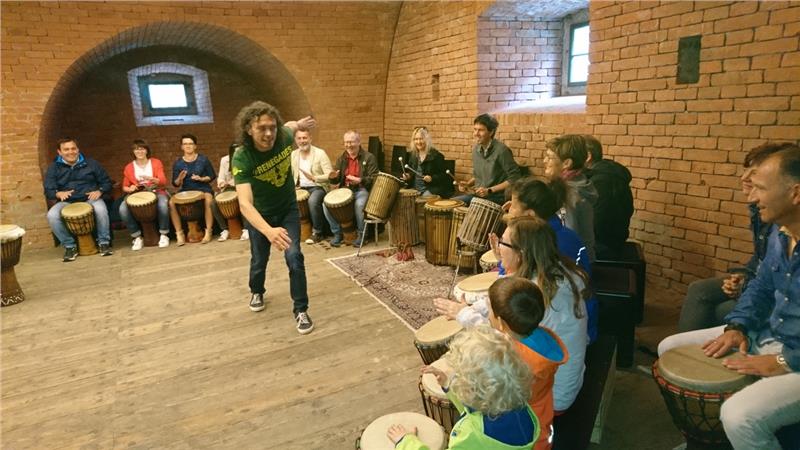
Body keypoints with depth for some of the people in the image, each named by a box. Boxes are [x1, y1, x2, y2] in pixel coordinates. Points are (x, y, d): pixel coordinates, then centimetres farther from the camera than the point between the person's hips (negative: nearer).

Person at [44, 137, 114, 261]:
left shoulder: (90, 163, 8)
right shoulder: (54, 168, 7)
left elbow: (106, 182, 8)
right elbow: (48, 191, -1)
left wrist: (99, 191, -14)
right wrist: (58, 193, -25)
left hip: (89, 199, -1)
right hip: (66, 202, 1)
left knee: (101, 209, -36)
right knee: (51, 215, -29)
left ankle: (104, 242, -19)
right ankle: (70, 246, -11)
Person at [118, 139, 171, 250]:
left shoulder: (156, 162, 1)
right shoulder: (128, 168, 6)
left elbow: (164, 182, -8)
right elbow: (124, 187, 13)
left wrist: (152, 179, -28)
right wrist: (130, 189, -11)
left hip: (156, 192, -2)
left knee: (163, 205, -38)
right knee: (122, 209, -28)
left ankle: (164, 235, -17)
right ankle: (137, 237, -10)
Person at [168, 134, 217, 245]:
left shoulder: (203, 159, -2)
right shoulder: (178, 163, 2)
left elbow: (212, 176, 2)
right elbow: (175, 184, 4)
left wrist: (201, 179, -16)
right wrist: (179, 179, -19)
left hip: (203, 188, -2)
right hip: (185, 190, 2)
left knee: (208, 201, -35)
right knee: (171, 202, -25)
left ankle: (208, 231, -23)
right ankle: (179, 233, -14)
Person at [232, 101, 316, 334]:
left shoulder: (284, 137, -24)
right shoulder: (242, 158, -34)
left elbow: (289, 126, 4)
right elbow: (244, 203, -47)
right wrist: (268, 231, -62)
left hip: (288, 209, 1)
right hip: (260, 214, -1)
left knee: (294, 257, -10)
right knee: (259, 260, 16)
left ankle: (300, 309, 6)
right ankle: (257, 292, 47)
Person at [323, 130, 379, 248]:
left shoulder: (369, 157, -3)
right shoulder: (341, 158, 12)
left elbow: (374, 179, -10)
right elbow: (336, 181, 11)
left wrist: (359, 180, -25)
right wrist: (333, 177, -13)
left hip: (362, 190, -5)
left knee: (359, 204, -37)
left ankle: (361, 234, -11)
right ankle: (337, 233, -1)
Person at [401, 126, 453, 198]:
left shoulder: (436, 156, -8)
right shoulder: (412, 154, 11)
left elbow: (443, 176, -8)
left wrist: (432, 178, -24)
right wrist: (407, 176, 2)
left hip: (431, 190, -5)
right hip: (414, 188, 5)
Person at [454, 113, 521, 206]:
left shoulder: (501, 150, -16)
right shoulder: (476, 149, 7)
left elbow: (514, 179, -16)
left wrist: (489, 190, -19)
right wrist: (468, 184, 1)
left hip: (496, 197, -7)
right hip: (477, 195, 7)